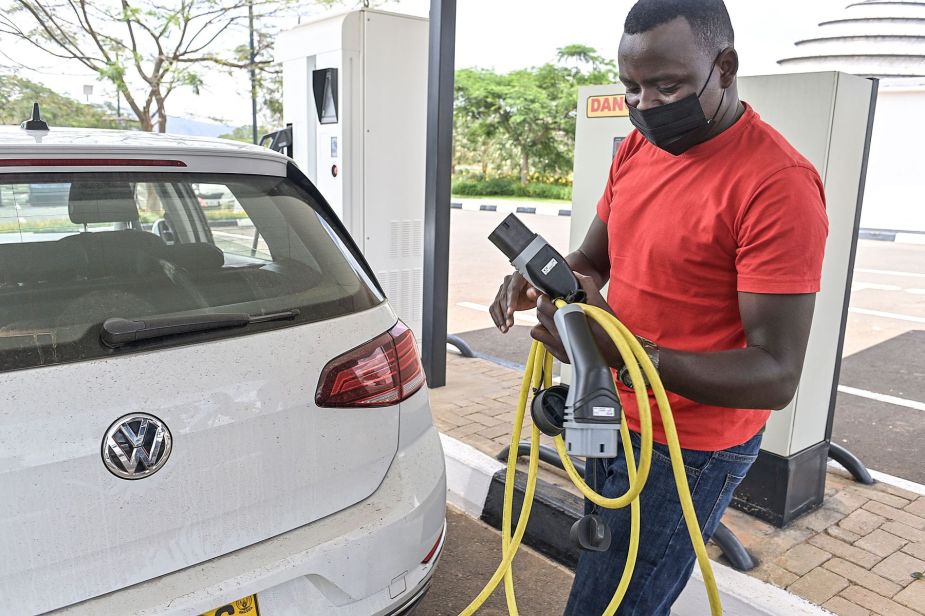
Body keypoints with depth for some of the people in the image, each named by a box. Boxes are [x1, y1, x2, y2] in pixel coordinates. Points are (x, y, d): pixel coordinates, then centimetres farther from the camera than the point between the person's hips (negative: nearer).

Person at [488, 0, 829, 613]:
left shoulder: (777, 184, -22)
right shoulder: (635, 149, 3)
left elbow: (777, 375, -23)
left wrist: (622, 352, -36)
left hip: (688, 451, -7)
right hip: (615, 421, 7)